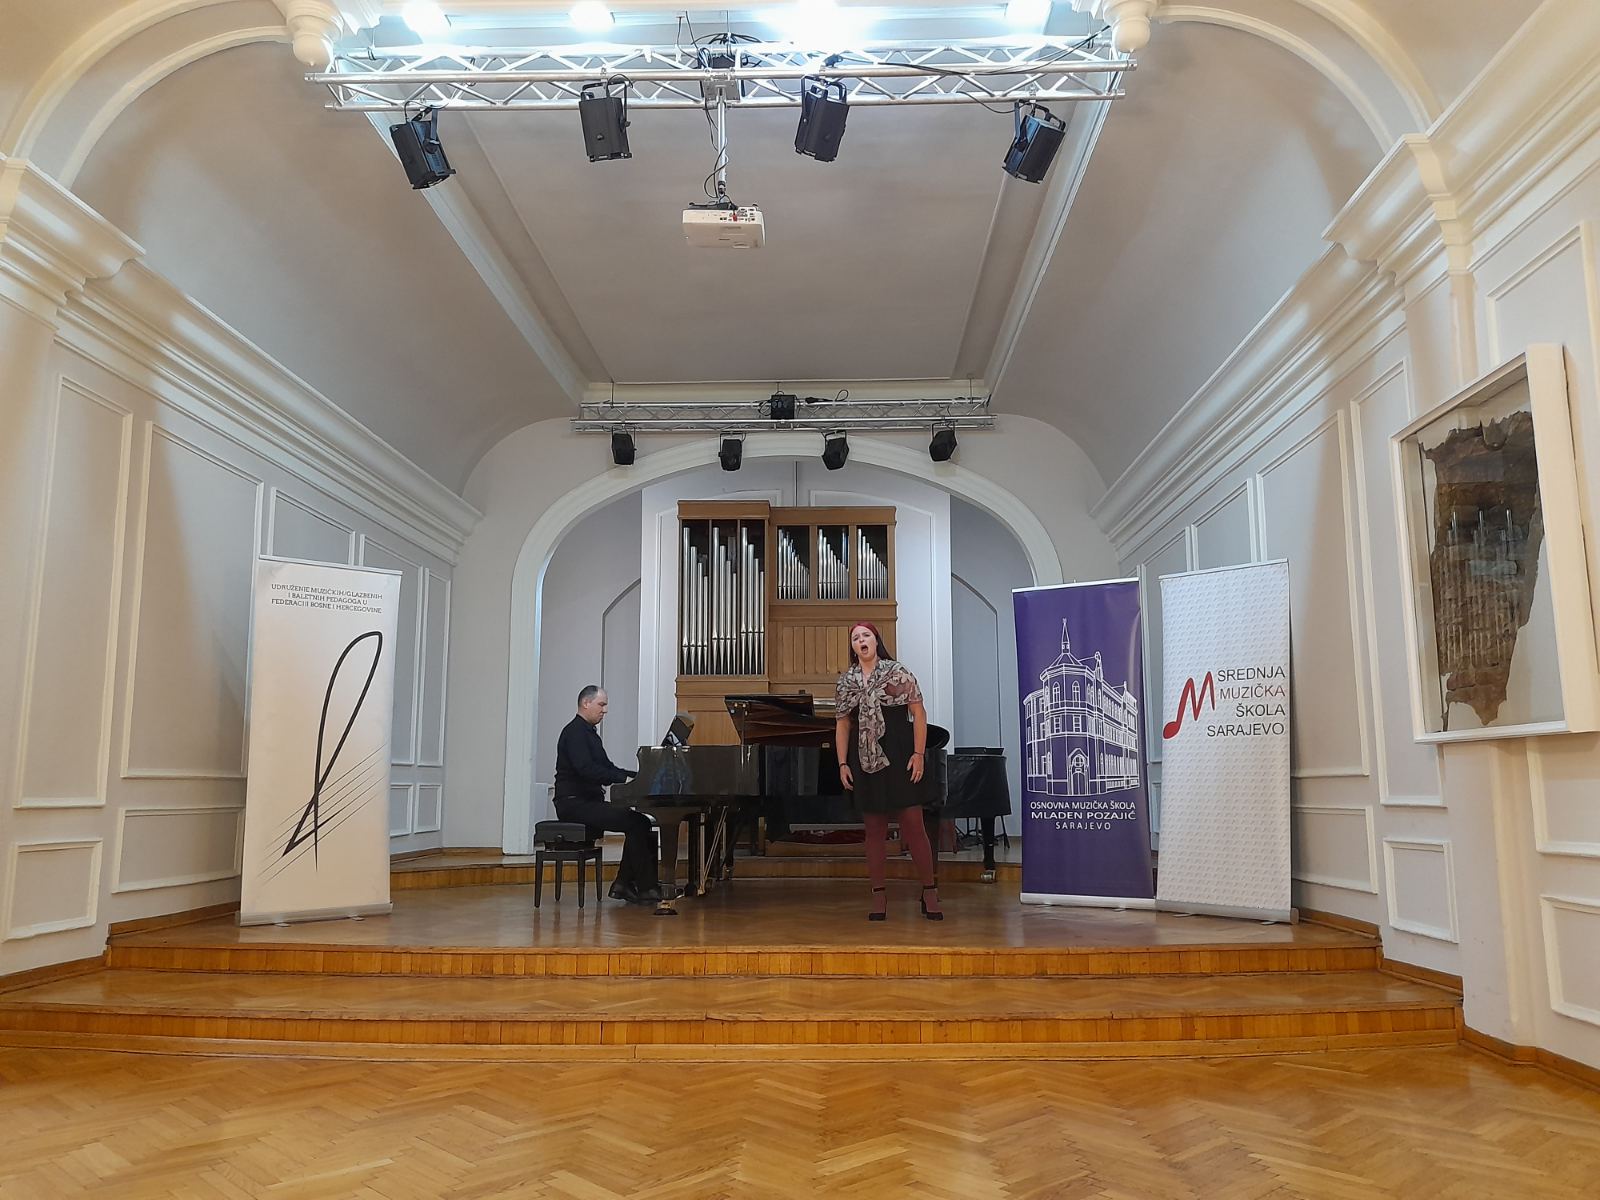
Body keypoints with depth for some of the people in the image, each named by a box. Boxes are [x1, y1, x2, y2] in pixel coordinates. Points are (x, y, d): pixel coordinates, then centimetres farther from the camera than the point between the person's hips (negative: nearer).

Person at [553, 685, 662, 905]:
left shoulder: (588, 733, 20)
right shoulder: (574, 732, -12)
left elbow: (606, 767, 22)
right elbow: (586, 769, -25)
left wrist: (637, 776, 8)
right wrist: (624, 778, -26)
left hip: (589, 801, 10)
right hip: (574, 803, -10)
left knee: (640, 823, -2)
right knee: (636, 823, -20)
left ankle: (623, 883, 0)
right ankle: (645, 888, -16)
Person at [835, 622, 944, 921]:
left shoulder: (898, 673, -1)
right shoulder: (845, 682, 9)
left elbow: (919, 714, -4)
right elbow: (842, 725, 11)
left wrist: (918, 754, -11)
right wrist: (843, 763, 4)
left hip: (899, 761, -3)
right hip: (865, 762, 3)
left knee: (913, 826, -4)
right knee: (874, 830, 8)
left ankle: (930, 893, 6)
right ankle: (879, 896, 15)